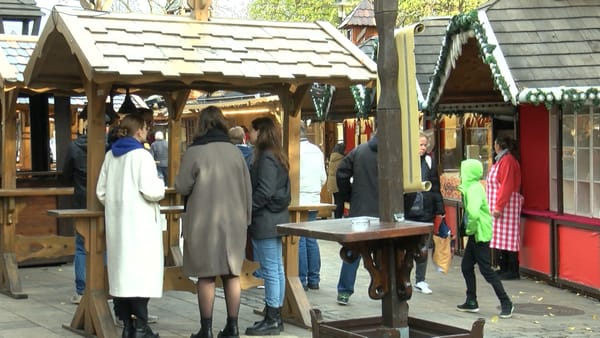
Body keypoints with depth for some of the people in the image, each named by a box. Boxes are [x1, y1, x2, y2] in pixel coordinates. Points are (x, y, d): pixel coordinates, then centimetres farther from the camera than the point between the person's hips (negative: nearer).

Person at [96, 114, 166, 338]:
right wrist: (160, 186, 2)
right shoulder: (141, 155, -12)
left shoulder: (111, 156, 8)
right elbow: (150, 191, -18)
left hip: (117, 223, 7)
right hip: (139, 223, -7)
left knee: (121, 270, 10)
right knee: (140, 272, -4)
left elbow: (101, 191, 11)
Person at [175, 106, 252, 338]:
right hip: (233, 222, 4)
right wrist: (246, 218, 16)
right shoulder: (235, 152, 3)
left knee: (206, 277, 2)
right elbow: (248, 189, 7)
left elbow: (182, 187, -7)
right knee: (232, 275, 9)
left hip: (204, 222, -4)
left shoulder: (194, 152, -10)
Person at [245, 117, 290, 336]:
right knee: (276, 269, 12)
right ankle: (275, 317, 19)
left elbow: (264, 192, -21)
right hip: (276, 219, 10)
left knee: (270, 270, -6)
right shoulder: (277, 157, 14)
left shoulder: (266, 158, -15)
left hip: (266, 221, -10)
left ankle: (272, 320, -2)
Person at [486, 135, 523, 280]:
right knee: (501, 237, 11)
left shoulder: (507, 160, -14)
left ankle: (512, 271, -6)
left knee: (507, 236, -8)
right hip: (499, 205, 10)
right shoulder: (501, 159, 18)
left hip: (507, 204, -10)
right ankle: (504, 268, 16)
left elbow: (506, 186, -21)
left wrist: (499, 206, -23)